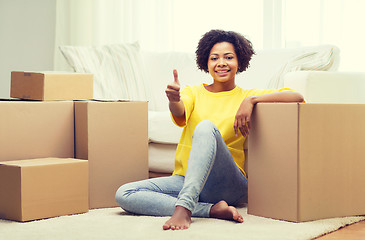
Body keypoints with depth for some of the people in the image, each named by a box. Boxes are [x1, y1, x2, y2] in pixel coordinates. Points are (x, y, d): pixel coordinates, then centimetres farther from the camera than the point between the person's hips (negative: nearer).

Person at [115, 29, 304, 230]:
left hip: (228, 186, -4)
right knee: (124, 194, -20)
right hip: (184, 179, 4)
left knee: (206, 127, -30)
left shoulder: (247, 96, 8)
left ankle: (184, 207, -41)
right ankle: (213, 209, -26)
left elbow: (296, 97, -5)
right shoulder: (193, 92, 14)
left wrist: (251, 100, -17)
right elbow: (180, 115, -11)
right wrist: (173, 101, -35)